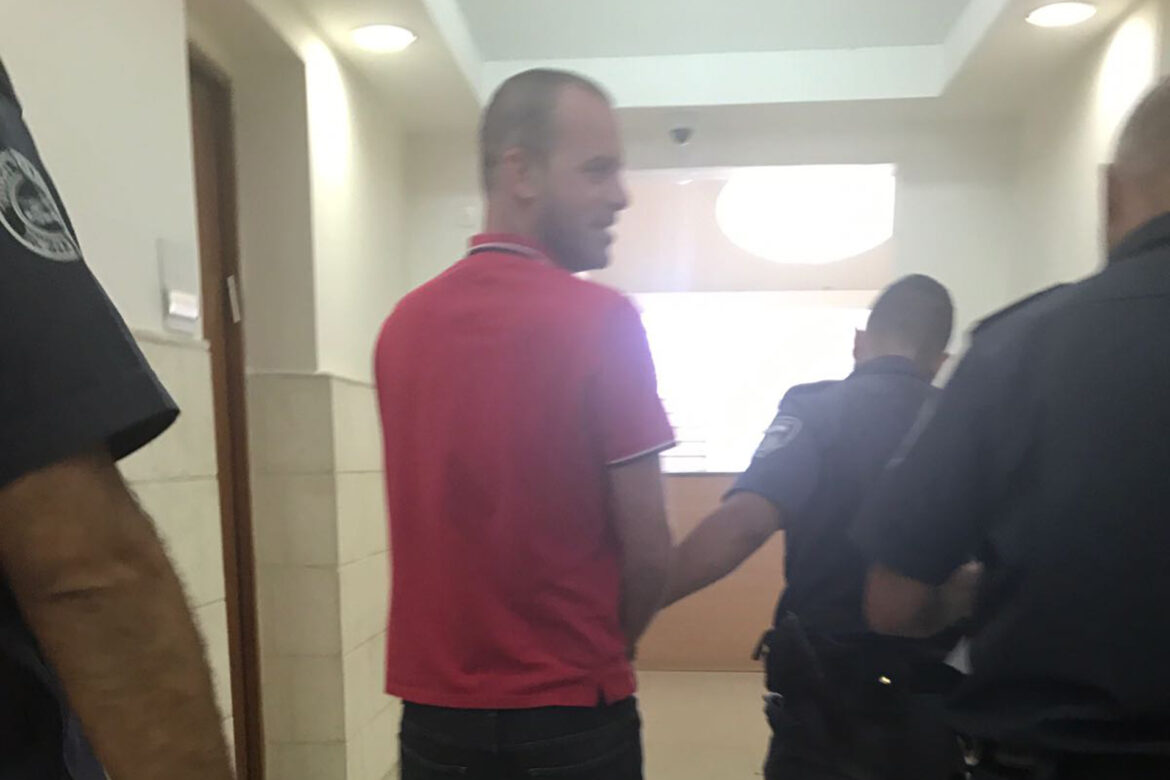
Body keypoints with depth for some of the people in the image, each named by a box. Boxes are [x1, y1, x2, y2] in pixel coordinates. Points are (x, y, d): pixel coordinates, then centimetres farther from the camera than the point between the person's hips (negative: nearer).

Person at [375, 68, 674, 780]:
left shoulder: (404, 322, -1)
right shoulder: (602, 320, -17)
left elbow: (442, 518, 7)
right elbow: (648, 554, -14)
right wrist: (608, 647, 6)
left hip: (435, 710, 4)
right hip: (567, 713, -4)